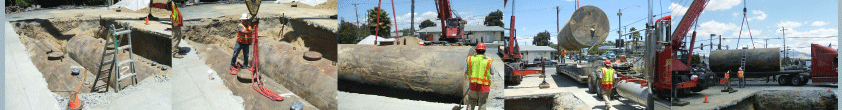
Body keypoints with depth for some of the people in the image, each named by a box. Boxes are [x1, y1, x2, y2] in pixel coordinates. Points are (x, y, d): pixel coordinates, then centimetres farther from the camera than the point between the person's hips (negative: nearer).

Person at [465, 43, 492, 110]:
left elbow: (466, 72, 5)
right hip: (484, 86, -1)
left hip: (473, 84, 1)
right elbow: (492, 73, 8)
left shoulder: (470, 59, 1)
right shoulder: (488, 60, -3)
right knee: (482, 103, 12)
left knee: (471, 100, 16)